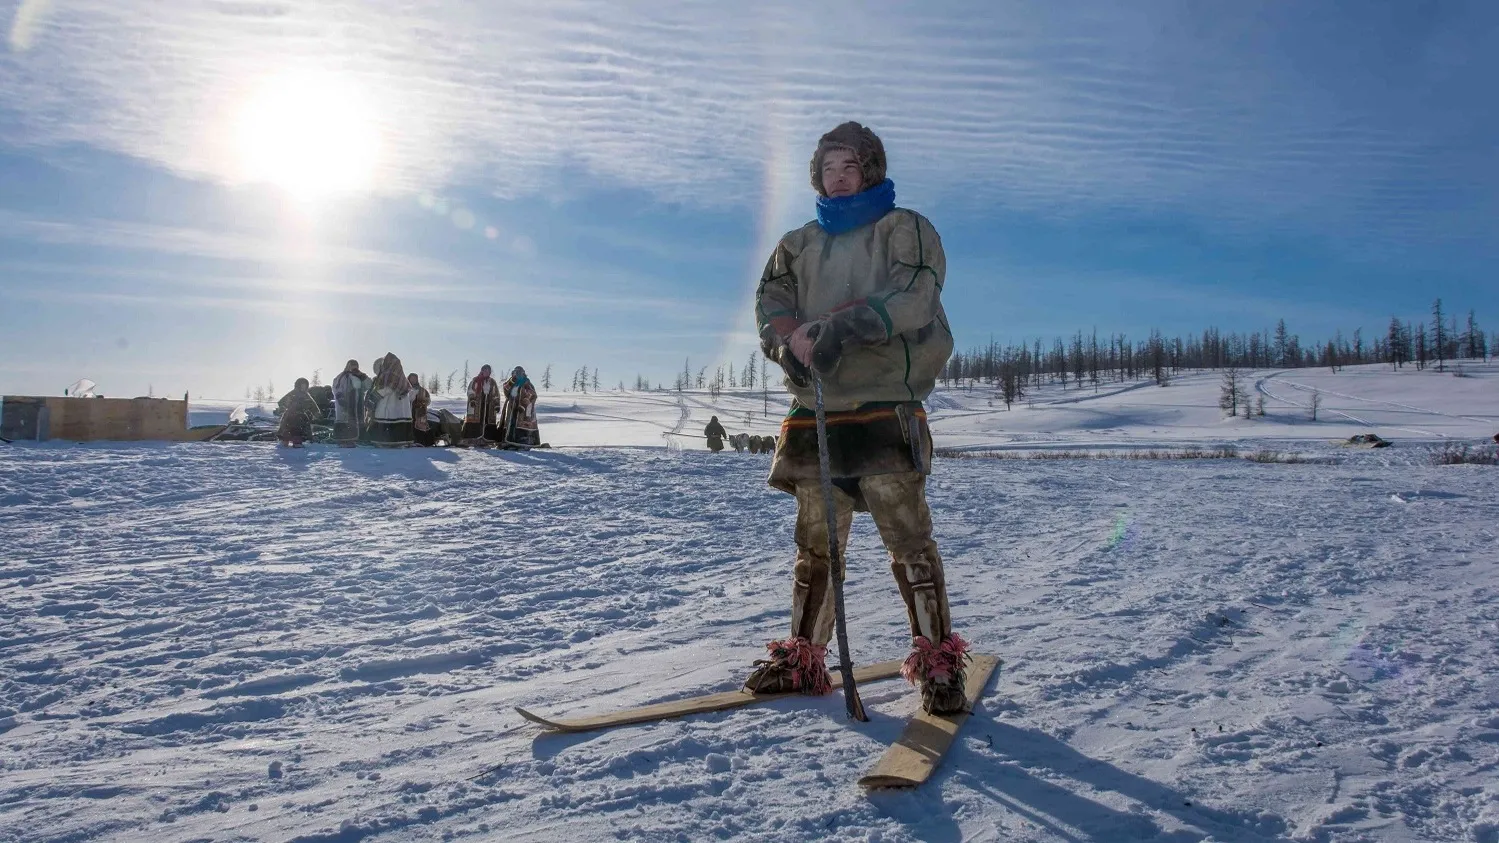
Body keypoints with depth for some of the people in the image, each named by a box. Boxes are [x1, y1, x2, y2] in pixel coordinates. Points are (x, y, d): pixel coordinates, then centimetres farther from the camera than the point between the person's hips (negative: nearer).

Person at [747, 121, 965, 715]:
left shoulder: (904, 229, 8)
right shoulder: (798, 244, 23)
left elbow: (912, 296, -9)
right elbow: (770, 300, 9)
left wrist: (844, 324, -22)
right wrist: (792, 335, -14)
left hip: (884, 406, -4)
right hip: (814, 411, 4)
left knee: (908, 540, -8)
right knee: (814, 543, 8)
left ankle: (937, 661, 3)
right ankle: (802, 659, 18)